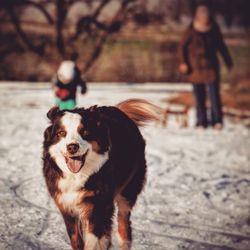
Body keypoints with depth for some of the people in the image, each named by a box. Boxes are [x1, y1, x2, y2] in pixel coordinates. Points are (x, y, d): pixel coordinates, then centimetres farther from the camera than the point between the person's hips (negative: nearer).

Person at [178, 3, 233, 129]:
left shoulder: (214, 29, 2)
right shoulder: (191, 31, -5)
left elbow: (221, 46, 13)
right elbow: (182, 46, 2)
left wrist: (228, 61, 17)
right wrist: (183, 62, -7)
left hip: (211, 66, 1)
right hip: (196, 67, -1)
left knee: (214, 94, -6)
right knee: (199, 96, 3)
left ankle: (217, 121, 1)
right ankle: (201, 121, 11)